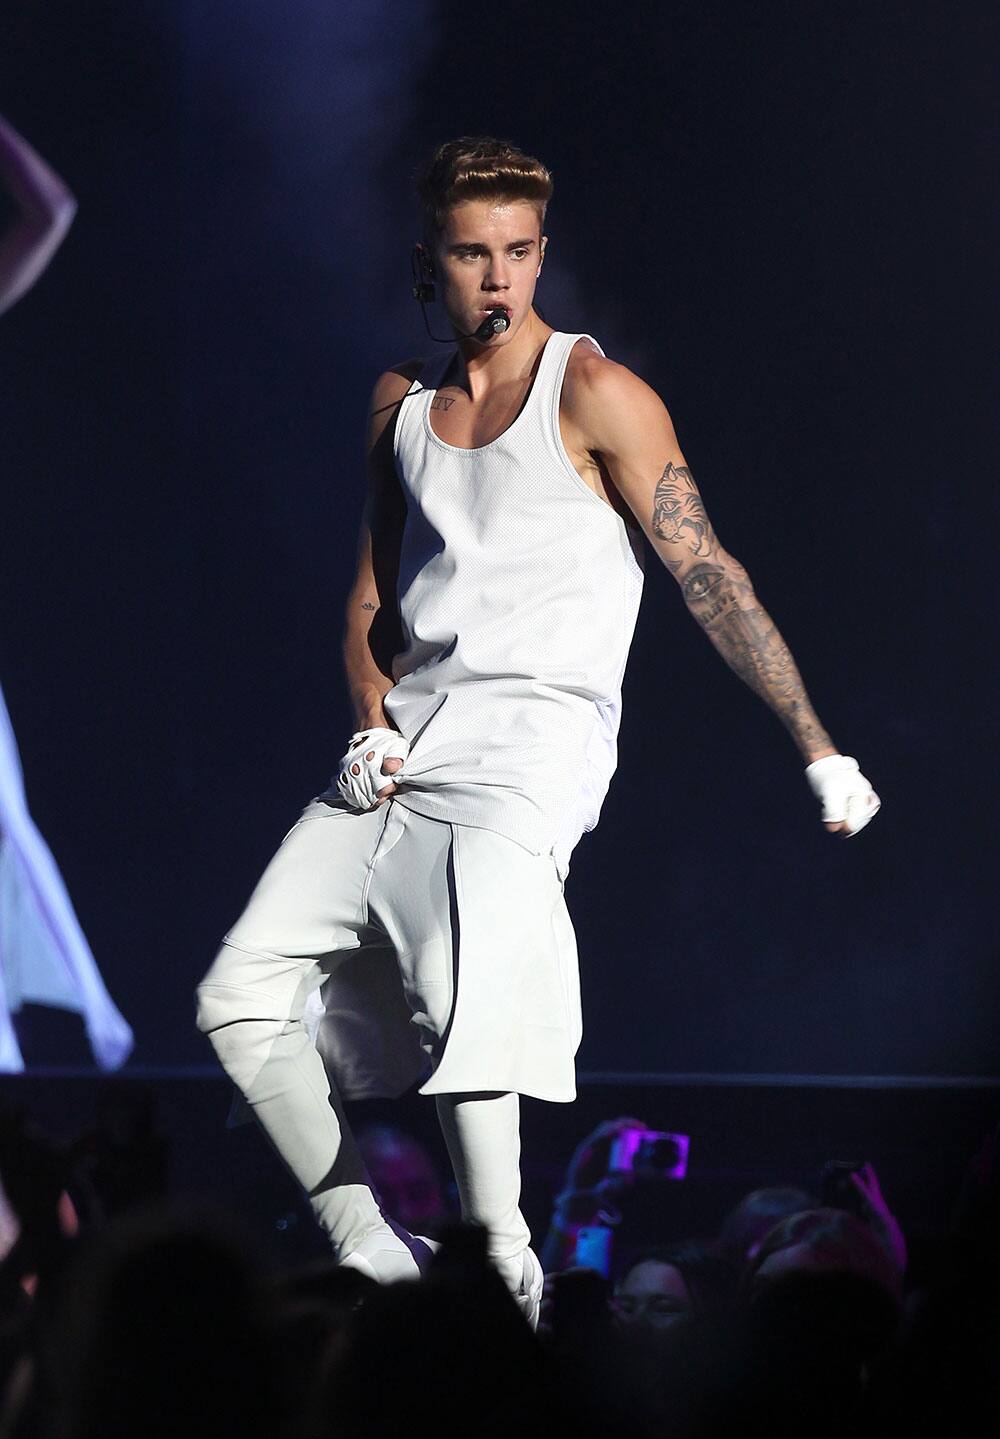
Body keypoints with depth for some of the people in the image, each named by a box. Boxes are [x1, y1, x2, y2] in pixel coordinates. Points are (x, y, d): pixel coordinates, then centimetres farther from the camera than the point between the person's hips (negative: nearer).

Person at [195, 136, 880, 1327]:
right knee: (242, 993, -3)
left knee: (468, 1018, -25)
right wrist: (373, 724, 3)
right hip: (402, 750, 7)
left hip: (532, 741, -6)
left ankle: (505, 1281, -16)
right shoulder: (401, 402, 14)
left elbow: (708, 578, -5)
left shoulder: (594, 396, -4)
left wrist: (819, 750, -8)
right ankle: (363, 1251, 2)